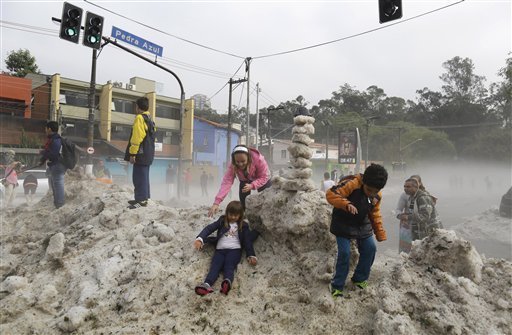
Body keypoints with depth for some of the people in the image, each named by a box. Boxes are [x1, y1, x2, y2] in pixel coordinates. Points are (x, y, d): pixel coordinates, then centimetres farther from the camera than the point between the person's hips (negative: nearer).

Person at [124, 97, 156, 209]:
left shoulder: (139, 118, -12)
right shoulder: (149, 119, 18)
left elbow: (136, 138, -19)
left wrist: (132, 153, -18)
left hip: (141, 154, -10)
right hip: (148, 154, 10)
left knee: (139, 177, -8)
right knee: (143, 176, 16)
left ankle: (141, 200, -8)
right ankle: (143, 198, 23)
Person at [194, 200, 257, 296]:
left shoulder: (243, 225, 16)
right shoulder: (222, 221, 16)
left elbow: (247, 241, 10)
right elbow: (209, 228, 3)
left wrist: (251, 255, -6)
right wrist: (200, 239, -16)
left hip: (234, 249, -1)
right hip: (220, 249, 1)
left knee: (229, 266, -29)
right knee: (215, 266, -26)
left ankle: (228, 282, -58)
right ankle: (207, 285, -51)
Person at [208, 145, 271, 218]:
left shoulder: (259, 159, -42)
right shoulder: (232, 166, -36)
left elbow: (264, 177, -32)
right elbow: (226, 182, -44)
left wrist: (252, 185, -50)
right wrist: (216, 202, -55)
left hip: (262, 179, -1)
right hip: (245, 181, 2)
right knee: (244, 202, -6)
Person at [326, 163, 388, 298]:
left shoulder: (377, 196, -6)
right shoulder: (351, 185, -29)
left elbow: (375, 215, 8)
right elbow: (330, 194, -35)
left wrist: (380, 234, 8)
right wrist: (346, 204, -50)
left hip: (362, 225, 7)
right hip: (343, 225, -6)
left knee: (370, 249, 5)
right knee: (344, 253, -12)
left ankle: (360, 278, 26)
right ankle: (336, 285, 5)